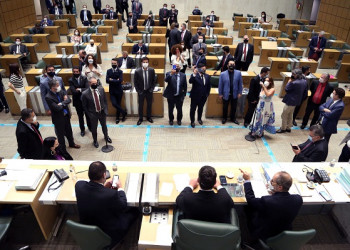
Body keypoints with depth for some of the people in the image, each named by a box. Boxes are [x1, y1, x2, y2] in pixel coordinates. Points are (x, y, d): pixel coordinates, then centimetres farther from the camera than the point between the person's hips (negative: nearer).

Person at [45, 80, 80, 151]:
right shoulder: (48, 97, -23)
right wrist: (64, 103, -12)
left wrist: (62, 103, -27)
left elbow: (68, 100, -11)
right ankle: (63, 148, 33)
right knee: (60, 134, 13)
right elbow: (57, 108, -27)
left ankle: (71, 143, 46)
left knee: (69, 131, 24)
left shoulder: (60, 92, -4)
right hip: (58, 118, -6)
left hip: (66, 115, 6)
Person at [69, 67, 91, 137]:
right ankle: (82, 129, 32)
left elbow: (88, 89, -18)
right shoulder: (71, 80, -11)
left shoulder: (84, 78, -8)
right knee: (80, 116, 13)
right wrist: (83, 91, -22)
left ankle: (90, 126, 40)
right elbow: (73, 92, -21)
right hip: (77, 101, -1)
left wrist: (80, 90, -23)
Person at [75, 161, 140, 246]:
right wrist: (120, 188, -1)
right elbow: (123, 206, -14)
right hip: (109, 236, -6)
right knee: (135, 211, 14)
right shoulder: (111, 194, -36)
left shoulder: (79, 185, -20)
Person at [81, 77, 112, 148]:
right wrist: (89, 115, -10)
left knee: (104, 126, 24)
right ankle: (95, 141, 40)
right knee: (94, 128, 16)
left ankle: (106, 136, 51)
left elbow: (105, 100, 2)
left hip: (102, 112, 3)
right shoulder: (85, 94, -21)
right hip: (93, 114, -3)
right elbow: (84, 106, -10)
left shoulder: (101, 89, -10)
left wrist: (106, 110, -1)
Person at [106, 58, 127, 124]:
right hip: (112, 91, 2)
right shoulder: (108, 71, 3)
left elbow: (120, 81, -19)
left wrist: (112, 80, -15)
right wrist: (116, 80, -16)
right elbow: (107, 80, -10)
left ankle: (117, 118, 25)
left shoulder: (120, 71, -5)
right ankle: (124, 112, 14)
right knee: (114, 104, -10)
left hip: (119, 90, -2)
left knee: (118, 104, 7)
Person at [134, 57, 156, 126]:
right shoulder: (137, 71, -14)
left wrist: (152, 89, -4)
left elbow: (154, 80, 3)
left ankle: (149, 117, 32)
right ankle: (140, 119, 24)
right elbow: (135, 82, -4)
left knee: (149, 105, 14)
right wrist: (138, 91, -7)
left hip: (149, 91, 2)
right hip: (141, 91, -2)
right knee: (140, 105, 9)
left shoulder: (152, 70, -8)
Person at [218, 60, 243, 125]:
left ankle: (233, 118, 40)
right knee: (225, 107, 16)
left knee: (234, 107, 17)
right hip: (226, 94, -1)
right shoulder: (223, 74, -12)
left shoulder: (238, 73, -8)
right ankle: (224, 118, 38)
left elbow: (240, 83, -2)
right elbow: (220, 85, -6)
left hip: (234, 94, 2)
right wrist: (220, 94, -4)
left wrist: (239, 92, -2)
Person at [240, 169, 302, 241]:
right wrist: (275, 193, -8)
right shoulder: (298, 199, -25)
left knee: (249, 208, 17)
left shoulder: (266, 201, -39)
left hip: (264, 236, -4)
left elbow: (250, 199, -18)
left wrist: (247, 180, -10)